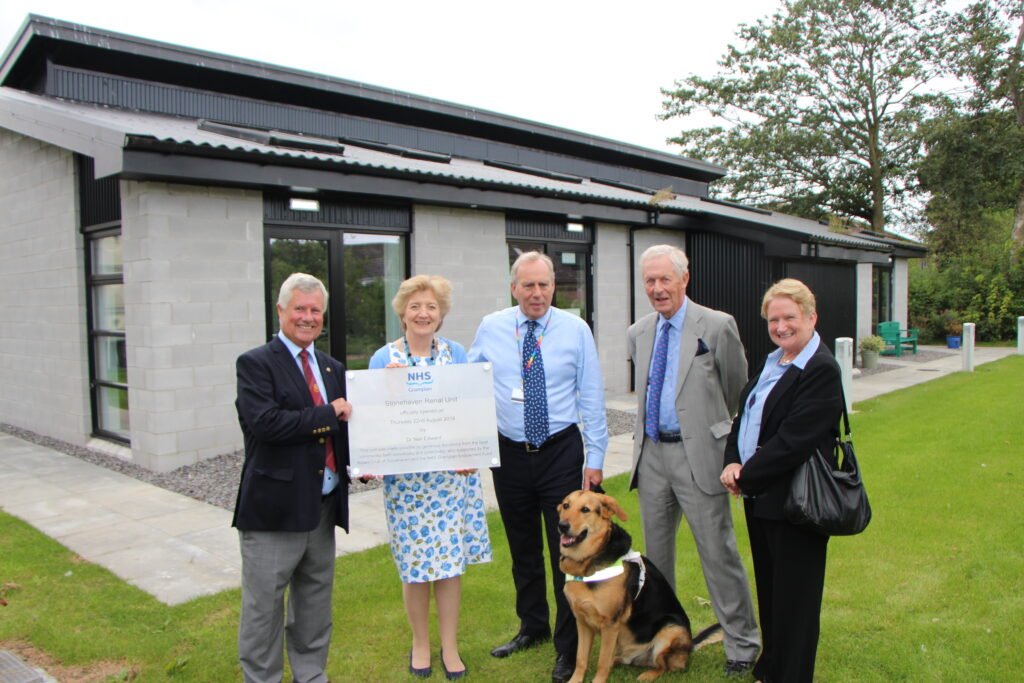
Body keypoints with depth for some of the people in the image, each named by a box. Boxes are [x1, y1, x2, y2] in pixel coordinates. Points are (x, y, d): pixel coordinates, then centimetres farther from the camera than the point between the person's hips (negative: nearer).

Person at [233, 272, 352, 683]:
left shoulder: (333, 369, 13)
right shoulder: (256, 364, -7)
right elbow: (265, 422, -22)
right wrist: (328, 414, -17)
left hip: (323, 507, 7)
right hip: (275, 507, -6)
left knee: (315, 606, 19)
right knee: (263, 608, 5)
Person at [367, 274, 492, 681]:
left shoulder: (456, 353, 4)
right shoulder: (383, 358, -1)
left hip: (453, 473, 1)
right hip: (406, 477, -1)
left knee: (450, 561, 6)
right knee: (414, 563, 6)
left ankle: (449, 646, 24)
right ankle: (420, 643, 29)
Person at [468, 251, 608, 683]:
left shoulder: (575, 330, -4)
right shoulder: (490, 329, 0)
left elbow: (592, 398, -2)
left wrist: (595, 458, -4)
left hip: (561, 453, -2)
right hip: (509, 453, 2)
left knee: (567, 550, 2)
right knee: (522, 550, 17)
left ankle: (568, 647, 19)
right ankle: (532, 628, 38)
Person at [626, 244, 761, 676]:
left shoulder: (717, 326, -8)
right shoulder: (638, 333, 8)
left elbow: (737, 387, 4)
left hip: (698, 453, -5)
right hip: (651, 453, 6)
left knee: (718, 551, 1)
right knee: (655, 549, 16)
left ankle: (742, 644, 18)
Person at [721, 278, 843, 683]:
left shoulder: (821, 370, -18)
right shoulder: (772, 362, 11)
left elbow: (793, 442, -23)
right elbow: (744, 415, 12)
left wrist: (747, 477, -16)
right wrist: (733, 462, -4)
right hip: (760, 496, 9)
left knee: (793, 596, 7)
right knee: (768, 589, 21)